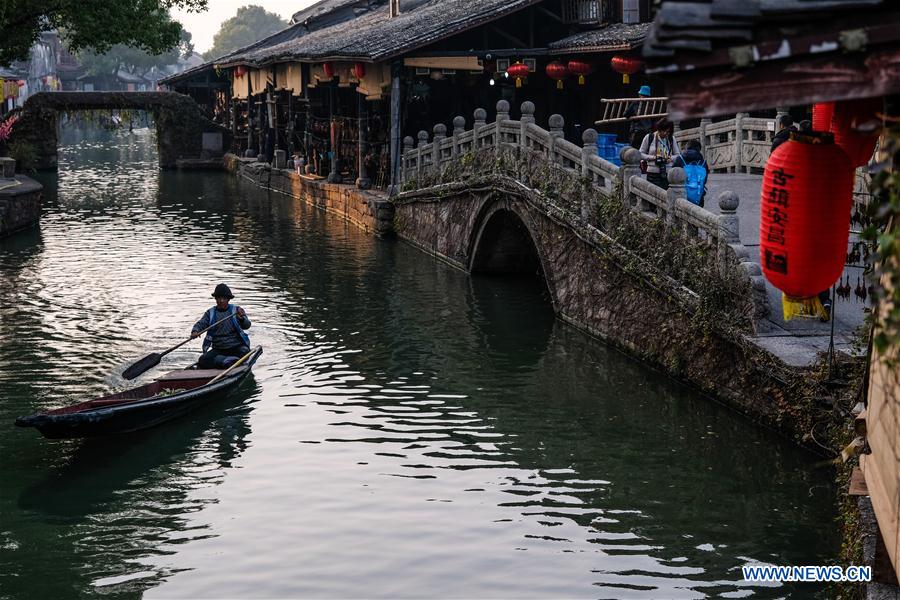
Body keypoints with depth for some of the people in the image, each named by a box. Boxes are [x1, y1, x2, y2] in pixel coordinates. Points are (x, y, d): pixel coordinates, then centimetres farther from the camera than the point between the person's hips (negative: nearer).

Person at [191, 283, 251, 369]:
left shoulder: (236, 310, 2)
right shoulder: (210, 313, 9)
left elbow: (247, 325, -11)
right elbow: (200, 324, -3)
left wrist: (241, 319, -35)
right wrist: (195, 332, -27)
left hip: (236, 346, -2)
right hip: (218, 349, 2)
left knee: (244, 352, -35)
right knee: (203, 361, -24)